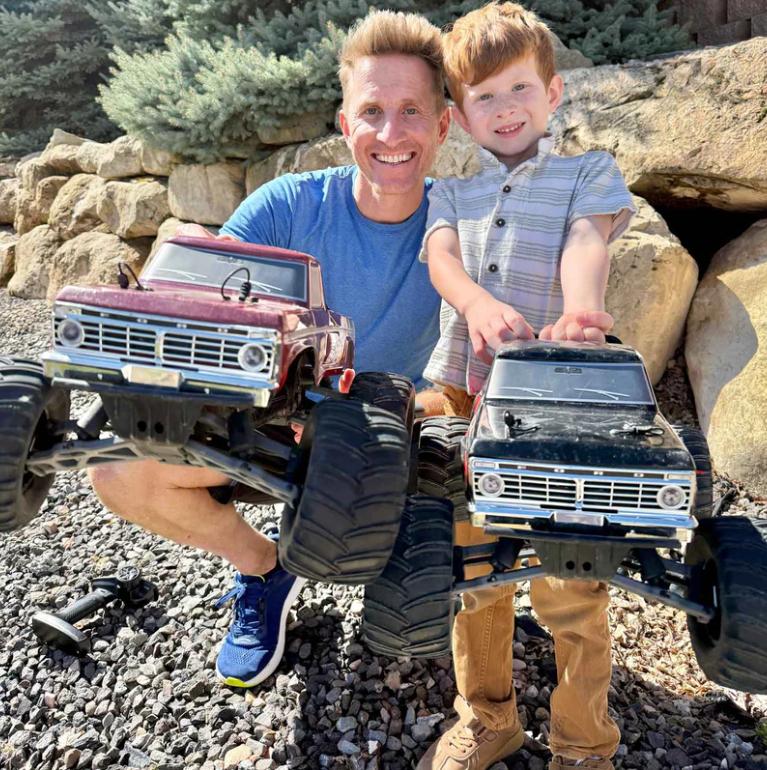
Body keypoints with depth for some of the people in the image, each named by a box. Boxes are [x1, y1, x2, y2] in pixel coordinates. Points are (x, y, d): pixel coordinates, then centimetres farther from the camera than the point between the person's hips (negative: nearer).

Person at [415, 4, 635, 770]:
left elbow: (585, 244, -10)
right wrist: (477, 301, -26)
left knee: (568, 588, 1)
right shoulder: (452, 192, 18)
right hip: (463, 397, 3)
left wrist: (578, 313, -32)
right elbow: (441, 254, -2)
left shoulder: (589, 173, 10)